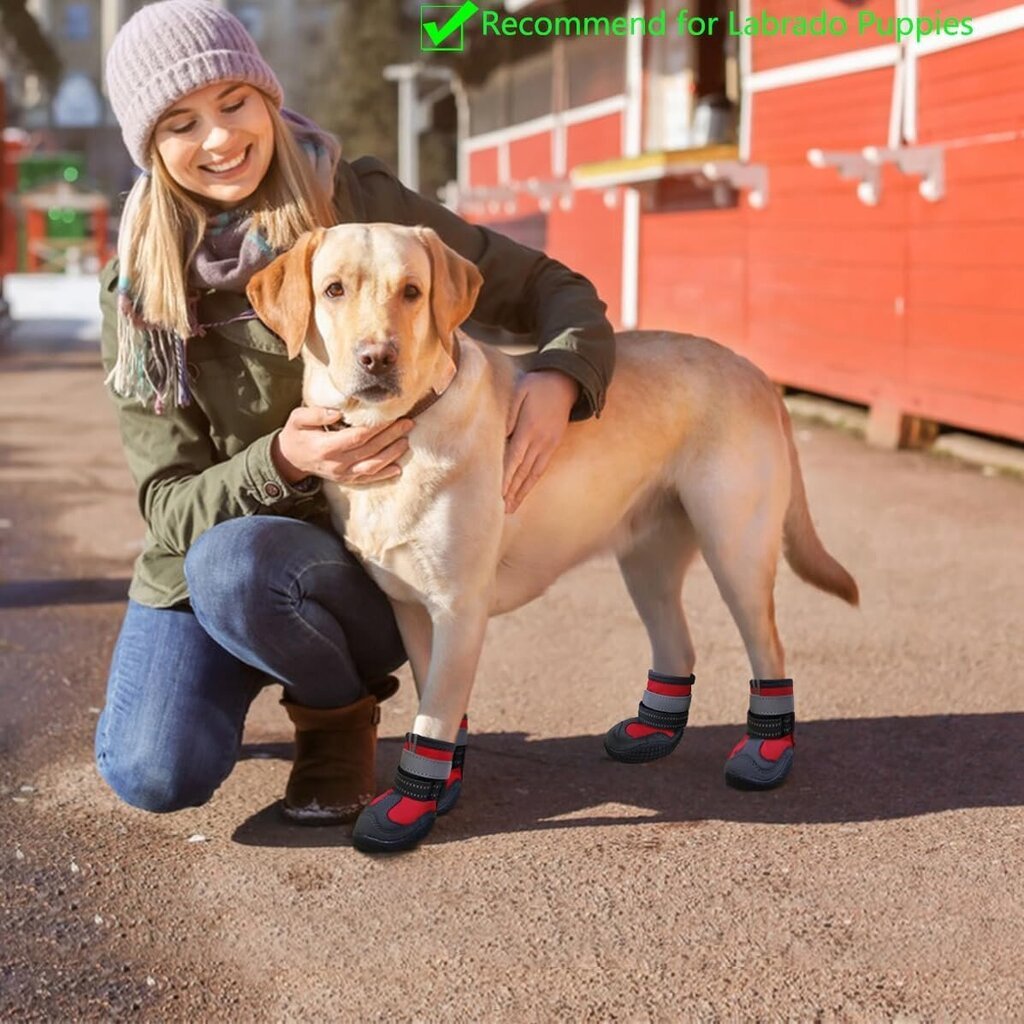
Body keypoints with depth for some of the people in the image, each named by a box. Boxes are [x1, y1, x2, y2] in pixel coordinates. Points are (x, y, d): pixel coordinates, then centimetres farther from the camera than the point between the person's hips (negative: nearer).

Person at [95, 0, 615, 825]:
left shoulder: (362, 203, -10)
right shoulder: (138, 293, -7)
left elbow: (549, 289, -4)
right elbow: (168, 505, -10)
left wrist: (559, 377, -27)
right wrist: (281, 463, -31)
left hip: (372, 554, -2)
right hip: (198, 562, 2)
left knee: (235, 565, -34)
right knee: (154, 775, -21)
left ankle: (340, 708, -1)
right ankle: (235, 672, 16)